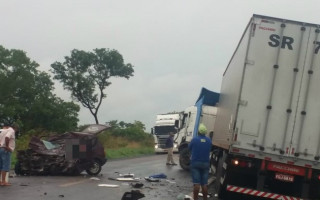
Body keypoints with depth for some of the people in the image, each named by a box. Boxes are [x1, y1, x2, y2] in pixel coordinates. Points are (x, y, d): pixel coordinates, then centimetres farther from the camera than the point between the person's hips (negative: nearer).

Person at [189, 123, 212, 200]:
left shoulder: (194, 139, -9)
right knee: (204, 184, 6)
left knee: (196, 183, -4)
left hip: (195, 163, -2)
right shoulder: (209, 140, 0)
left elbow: (189, 148, 4)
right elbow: (210, 150, 10)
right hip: (205, 163, 2)